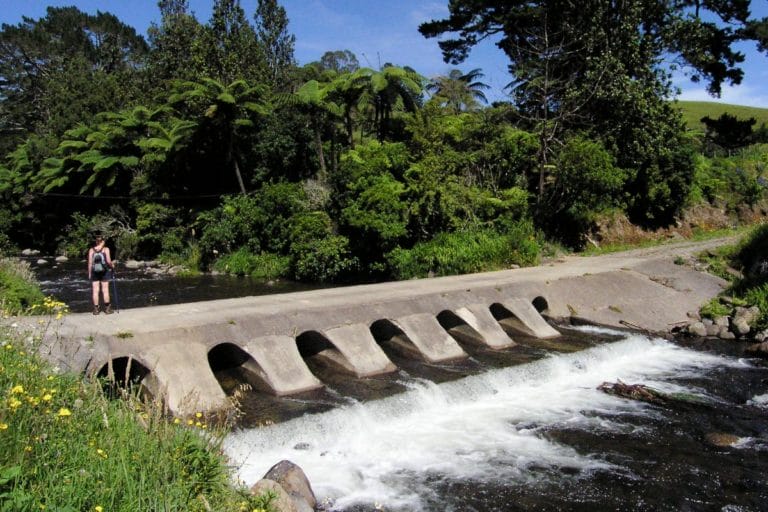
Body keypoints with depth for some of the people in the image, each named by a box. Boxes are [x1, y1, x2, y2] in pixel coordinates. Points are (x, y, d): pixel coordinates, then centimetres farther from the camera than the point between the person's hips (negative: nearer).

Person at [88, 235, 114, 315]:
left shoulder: (91, 250, 2)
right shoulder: (106, 249, -4)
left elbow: (90, 263, 1)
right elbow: (108, 261, -11)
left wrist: (89, 273, 7)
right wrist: (112, 266, 9)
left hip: (94, 272, 2)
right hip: (104, 272, -2)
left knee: (95, 291, 4)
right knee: (105, 290, 5)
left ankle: (96, 309, 6)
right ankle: (107, 308, 9)